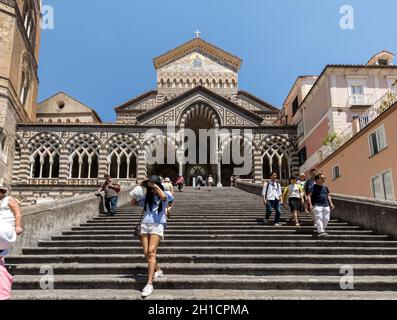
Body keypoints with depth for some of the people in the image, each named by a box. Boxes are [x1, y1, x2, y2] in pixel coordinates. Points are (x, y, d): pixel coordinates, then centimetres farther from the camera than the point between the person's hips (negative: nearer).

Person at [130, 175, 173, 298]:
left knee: (151, 252, -17)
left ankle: (149, 284, -20)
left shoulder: (165, 195, 5)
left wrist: (155, 185, -10)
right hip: (144, 225, 5)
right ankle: (158, 270, 31)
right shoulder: (147, 198, 18)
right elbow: (133, 203, 23)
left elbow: (163, 196, -20)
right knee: (147, 253, 4)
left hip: (157, 225, -5)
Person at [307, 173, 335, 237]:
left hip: (326, 205, 6)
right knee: (319, 218, -12)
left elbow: (328, 196, 25)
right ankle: (321, 232, -16)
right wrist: (310, 205, -17)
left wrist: (331, 204, 14)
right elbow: (309, 196, -7)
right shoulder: (314, 187, -3)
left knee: (326, 219, 3)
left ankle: (322, 229, 20)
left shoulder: (325, 187, 15)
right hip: (317, 205, -6)